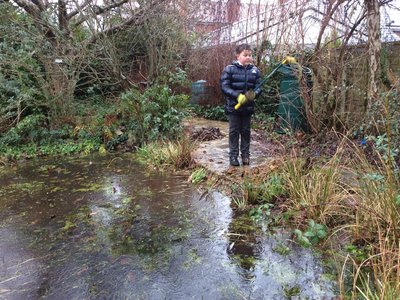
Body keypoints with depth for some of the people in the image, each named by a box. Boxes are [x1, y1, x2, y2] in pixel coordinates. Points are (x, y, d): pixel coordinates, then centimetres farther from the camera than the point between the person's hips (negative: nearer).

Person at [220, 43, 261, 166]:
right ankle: (233, 156, 14)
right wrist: (238, 96, -22)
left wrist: (254, 94, -19)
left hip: (248, 107, 3)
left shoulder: (255, 70, 3)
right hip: (233, 106, -3)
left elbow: (259, 86, 5)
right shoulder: (229, 69, -8)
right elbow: (224, 86, -11)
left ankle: (245, 155, 23)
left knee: (246, 131, 12)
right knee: (234, 131, 5)